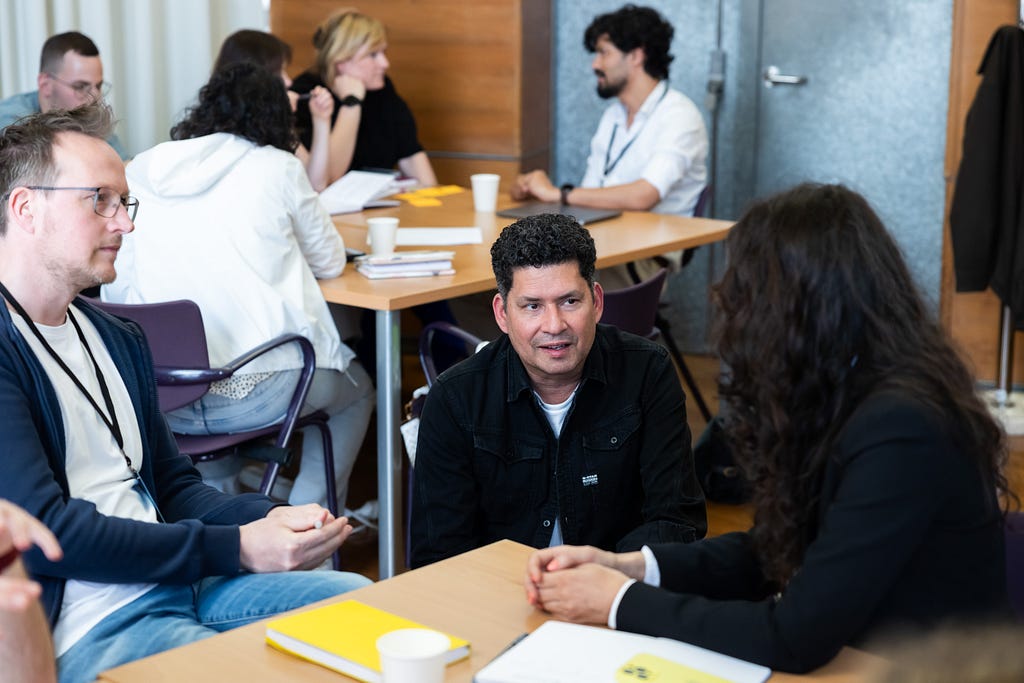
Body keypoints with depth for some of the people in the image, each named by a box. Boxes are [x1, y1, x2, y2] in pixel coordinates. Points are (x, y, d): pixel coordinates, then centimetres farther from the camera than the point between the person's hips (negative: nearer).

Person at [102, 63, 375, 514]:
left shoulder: (141, 172, 9)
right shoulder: (278, 168, 0)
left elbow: (115, 294, 11)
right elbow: (330, 263, 12)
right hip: (255, 394, -4)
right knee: (357, 390, 27)